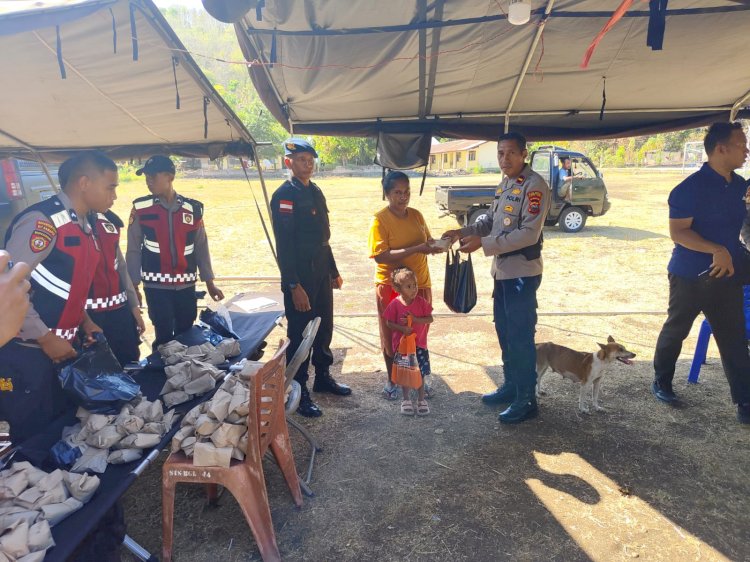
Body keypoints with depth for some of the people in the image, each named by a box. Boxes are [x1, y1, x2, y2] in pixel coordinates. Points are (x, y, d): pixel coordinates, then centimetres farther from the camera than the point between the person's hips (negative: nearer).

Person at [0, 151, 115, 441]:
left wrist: (83, 320, 8)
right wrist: (45, 338, -19)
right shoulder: (42, 221, -18)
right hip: (25, 352, -8)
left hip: (59, 348, 8)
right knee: (31, 436, 6)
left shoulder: (83, 226, 10)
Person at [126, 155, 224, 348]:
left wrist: (209, 283, 8)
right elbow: (133, 249, 1)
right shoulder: (140, 208, -4)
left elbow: (201, 247, 7)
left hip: (186, 286, 2)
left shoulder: (193, 208, 1)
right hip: (156, 287, -2)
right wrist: (133, 286, -1)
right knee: (164, 337, 0)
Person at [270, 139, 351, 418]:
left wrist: (334, 271, 18)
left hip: (321, 274, 8)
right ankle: (298, 392, 15)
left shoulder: (315, 191, 11)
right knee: (300, 334, 2)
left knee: (324, 328, 17)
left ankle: (323, 377, 34)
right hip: (299, 278, -8)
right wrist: (294, 286, -21)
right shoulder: (284, 195, -14)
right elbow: (283, 245, -18)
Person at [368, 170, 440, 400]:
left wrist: (435, 245, -7)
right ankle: (392, 379, 27)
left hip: (420, 283, 5)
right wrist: (416, 249, -28)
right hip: (391, 286, -5)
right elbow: (381, 256, -22)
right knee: (392, 334, 9)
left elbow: (427, 240, 17)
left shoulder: (416, 215, 4)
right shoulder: (380, 220, -13)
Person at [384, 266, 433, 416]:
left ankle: (421, 400, 25)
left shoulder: (421, 301, -7)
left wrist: (415, 319, -20)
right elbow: (389, 323, -7)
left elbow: (430, 319, -6)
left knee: (420, 373, 8)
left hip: (419, 343, 1)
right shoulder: (395, 304, -12)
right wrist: (402, 328, -23)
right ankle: (406, 400, 28)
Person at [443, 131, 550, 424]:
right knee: (504, 331, 17)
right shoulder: (504, 185, 13)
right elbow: (490, 220, 20)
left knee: (521, 336, -2)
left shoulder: (534, 186, -15)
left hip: (522, 273, -9)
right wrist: (464, 231, 3)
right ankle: (511, 386, 32)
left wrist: (483, 243, -24)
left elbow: (529, 234, -22)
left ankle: (526, 399, 11)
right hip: (502, 270, 9)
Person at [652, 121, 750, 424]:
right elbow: (677, 232, -21)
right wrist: (716, 250, -30)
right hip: (690, 276, -6)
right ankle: (661, 382, 30)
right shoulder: (690, 188, -16)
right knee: (675, 330, 11)